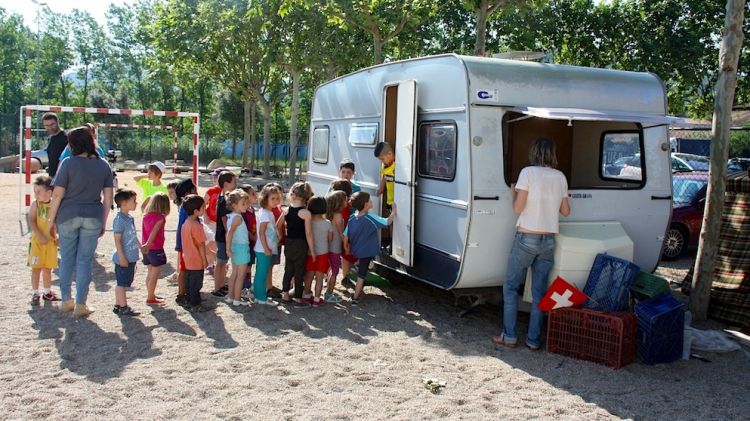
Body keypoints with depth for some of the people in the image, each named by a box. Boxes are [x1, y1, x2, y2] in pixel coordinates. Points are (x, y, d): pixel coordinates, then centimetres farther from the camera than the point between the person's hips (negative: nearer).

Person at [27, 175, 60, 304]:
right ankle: (35, 293, 11)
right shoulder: (35, 204, -6)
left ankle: (47, 292, 24)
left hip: (51, 241, 2)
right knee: (36, 268, 1)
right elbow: (31, 221, -12)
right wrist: (40, 236, -20)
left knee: (47, 268, 12)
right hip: (37, 241, -2)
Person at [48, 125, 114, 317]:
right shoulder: (103, 165, 2)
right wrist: (103, 222, 11)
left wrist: (52, 220, 2)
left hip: (68, 216, -1)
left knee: (66, 258, 14)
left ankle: (66, 300, 23)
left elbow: (57, 195, -8)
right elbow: (108, 197, 3)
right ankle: (80, 304, 9)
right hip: (93, 217, 2)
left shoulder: (68, 163, -8)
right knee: (85, 260, 6)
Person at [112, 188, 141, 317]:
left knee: (124, 283, 16)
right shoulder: (119, 220, -17)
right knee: (122, 283, 1)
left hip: (131, 257, 9)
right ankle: (123, 307, 8)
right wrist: (122, 257, -20)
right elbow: (117, 240, -19)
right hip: (123, 258, -9)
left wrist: (141, 246, 27)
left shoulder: (130, 218, 10)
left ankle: (118, 305, 25)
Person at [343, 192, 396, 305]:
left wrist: (346, 247, 14)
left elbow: (346, 235, -1)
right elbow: (387, 222, -16)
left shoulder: (352, 219, -6)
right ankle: (355, 298, 9)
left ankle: (358, 289, 46)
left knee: (360, 271, 30)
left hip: (356, 250, 6)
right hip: (367, 252, -6)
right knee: (361, 274, 5)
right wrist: (393, 212, 0)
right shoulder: (371, 219, -23)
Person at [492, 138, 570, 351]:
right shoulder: (560, 177, 5)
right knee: (539, 291, 11)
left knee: (511, 286, 9)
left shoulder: (528, 172, -9)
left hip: (526, 238, -4)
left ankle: (509, 337, 9)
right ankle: (534, 340, 13)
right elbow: (565, 211, 11)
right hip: (549, 241, 4)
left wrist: (514, 193, 7)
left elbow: (518, 208, -12)